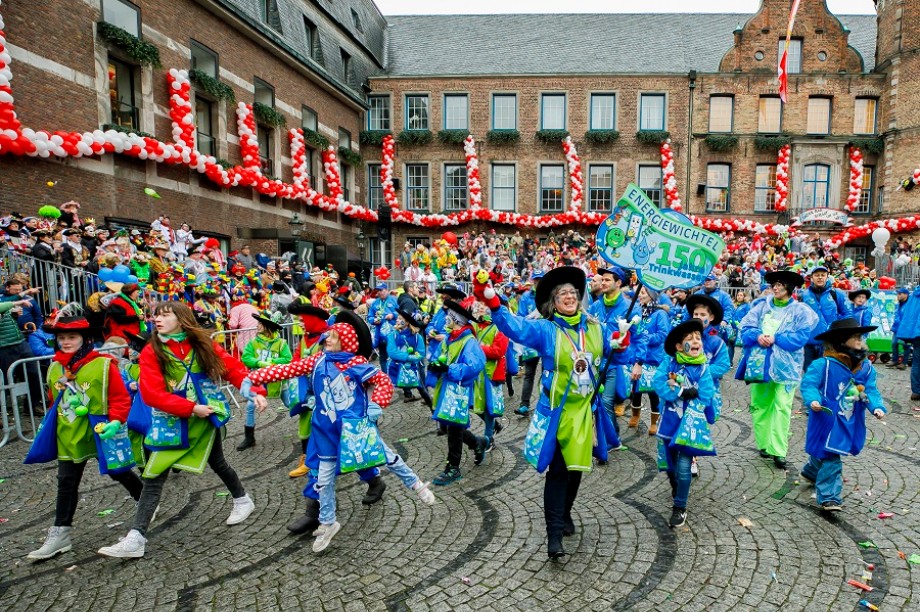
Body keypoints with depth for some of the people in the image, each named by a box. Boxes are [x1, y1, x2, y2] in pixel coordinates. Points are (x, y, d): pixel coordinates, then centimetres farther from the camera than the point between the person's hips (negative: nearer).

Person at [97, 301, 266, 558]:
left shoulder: (202, 344, -5)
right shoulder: (151, 352, -9)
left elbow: (233, 369, -4)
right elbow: (153, 394, -15)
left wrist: (254, 393, -16)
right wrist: (192, 408, -20)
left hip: (207, 416, 0)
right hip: (173, 421, 0)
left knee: (217, 462, 17)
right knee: (153, 477, -3)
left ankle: (243, 499, 40)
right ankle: (136, 538, 4)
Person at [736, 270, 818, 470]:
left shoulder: (801, 311, 3)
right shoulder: (762, 306, 11)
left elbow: (802, 336, -9)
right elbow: (746, 327, 3)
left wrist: (776, 339, -17)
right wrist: (757, 336, -17)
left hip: (785, 365, -3)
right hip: (759, 363, 3)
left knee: (782, 407, -6)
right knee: (760, 404, 8)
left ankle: (778, 451, -2)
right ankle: (763, 444, 19)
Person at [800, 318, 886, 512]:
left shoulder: (866, 368, 2)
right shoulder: (823, 365, -18)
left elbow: (871, 391, 5)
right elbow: (808, 384, -17)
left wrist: (877, 407, -11)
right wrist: (813, 400, -33)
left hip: (849, 424, 7)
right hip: (827, 422, -7)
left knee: (827, 454, 21)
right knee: (831, 460, -5)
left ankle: (811, 471, 48)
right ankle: (829, 496, 3)